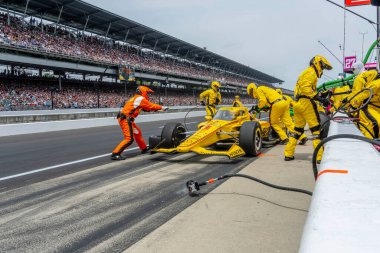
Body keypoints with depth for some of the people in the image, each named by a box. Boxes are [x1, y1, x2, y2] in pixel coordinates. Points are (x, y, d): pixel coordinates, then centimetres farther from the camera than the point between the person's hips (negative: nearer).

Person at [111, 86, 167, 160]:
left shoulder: (136, 98, 22)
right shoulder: (140, 98, -6)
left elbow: (146, 108, 24)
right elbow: (150, 105, -3)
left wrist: (156, 108, 14)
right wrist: (161, 107, 8)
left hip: (128, 119, 11)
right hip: (125, 119, -11)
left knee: (137, 132, 23)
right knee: (129, 139, -15)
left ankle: (144, 148, 38)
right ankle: (115, 154, -17)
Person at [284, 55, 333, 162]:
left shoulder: (305, 73, 28)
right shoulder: (311, 72, -3)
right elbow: (305, 88, -19)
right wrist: (319, 98, -22)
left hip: (298, 103, 9)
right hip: (306, 102, -9)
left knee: (298, 129, 13)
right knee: (316, 129, -8)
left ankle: (288, 154, 13)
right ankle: (320, 156, -10)